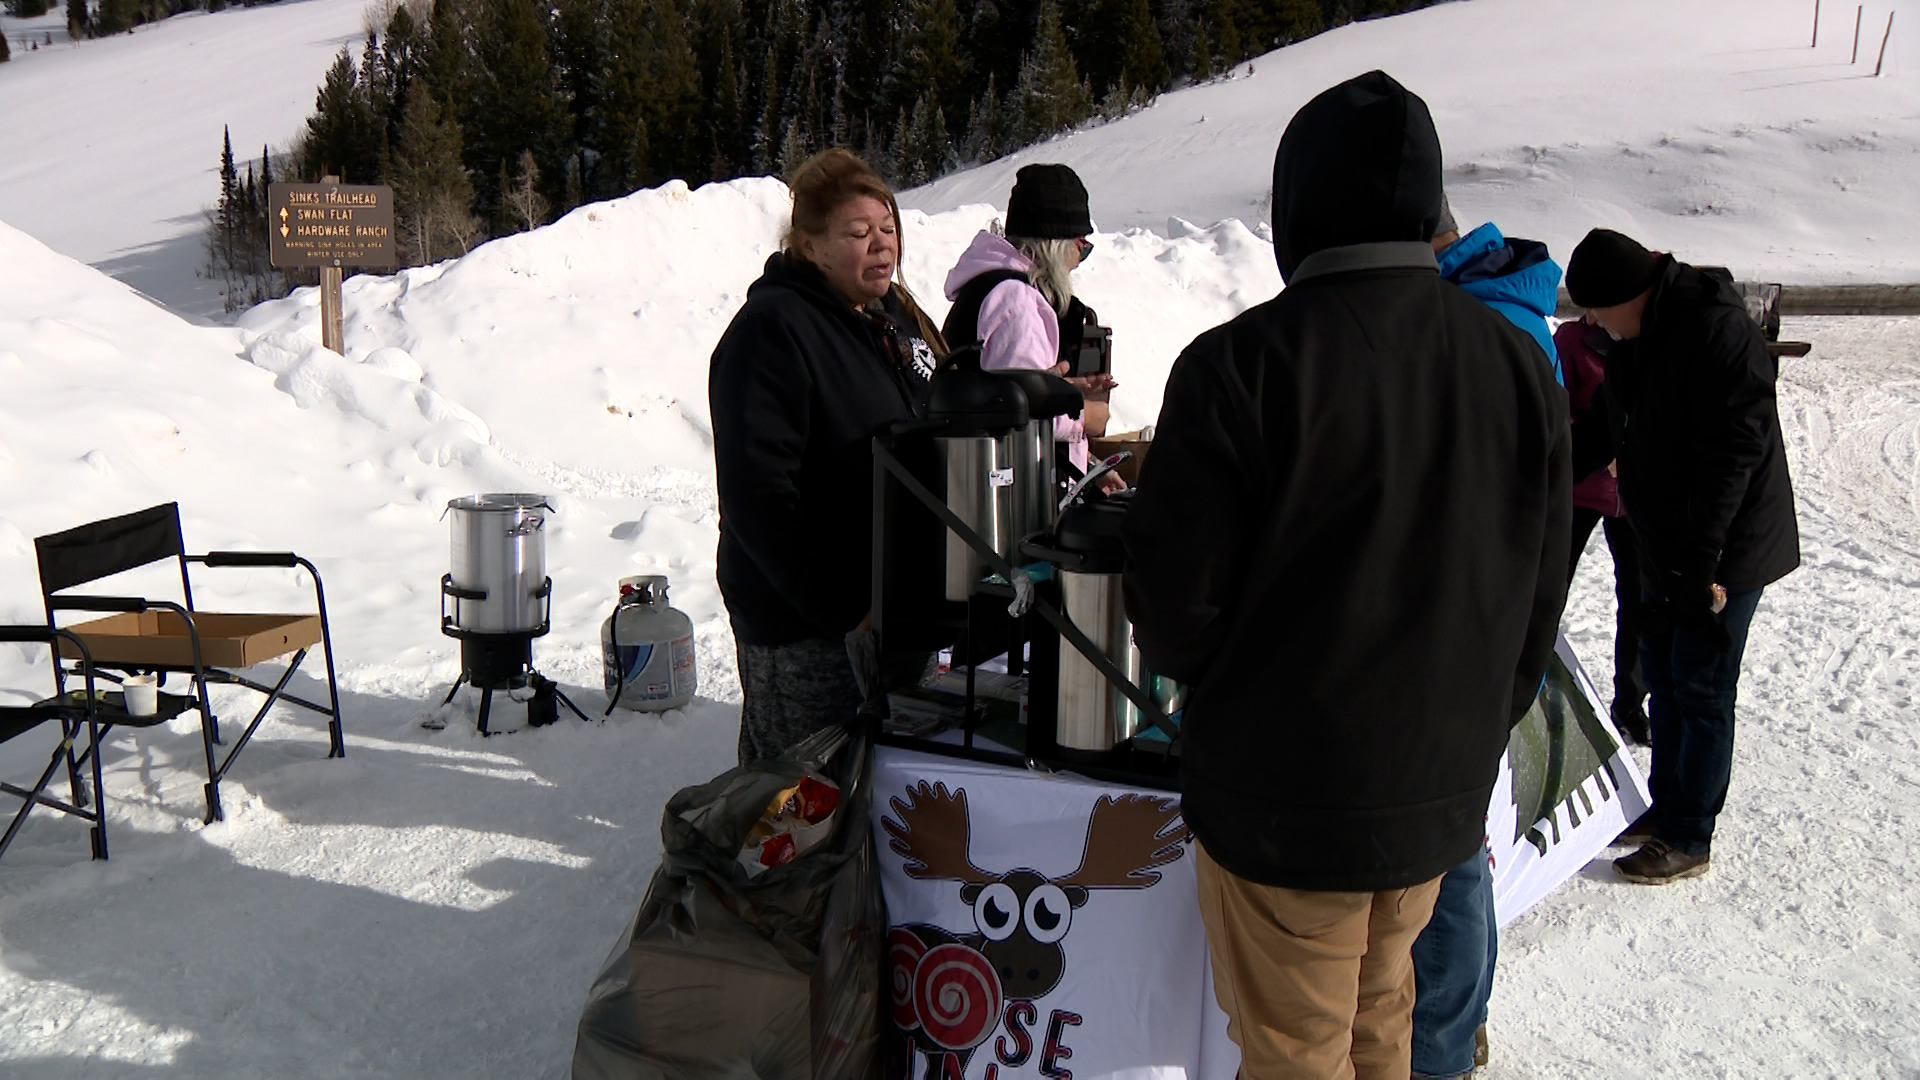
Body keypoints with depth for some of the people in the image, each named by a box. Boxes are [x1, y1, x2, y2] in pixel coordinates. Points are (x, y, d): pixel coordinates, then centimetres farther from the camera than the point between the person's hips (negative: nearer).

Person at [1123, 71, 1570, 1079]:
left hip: (1283, 797, -5)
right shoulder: (1520, 365, -2)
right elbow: (1538, 604, 6)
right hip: (1441, 794, 5)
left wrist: (1212, 683, 7)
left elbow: (1174, 600, -16)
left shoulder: (1240, 363, -20)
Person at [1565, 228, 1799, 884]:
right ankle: (1665, 811, 31)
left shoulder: (1719, 332, -22)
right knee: (1662, 678, 16)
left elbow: (1734, 454, -24)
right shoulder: (1633, 337, 6)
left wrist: (1699, 562, -24)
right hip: (1665, 550, 9)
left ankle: (1688, 841, 11)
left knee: (1701, 691, -1)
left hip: (1725, 552, -9)